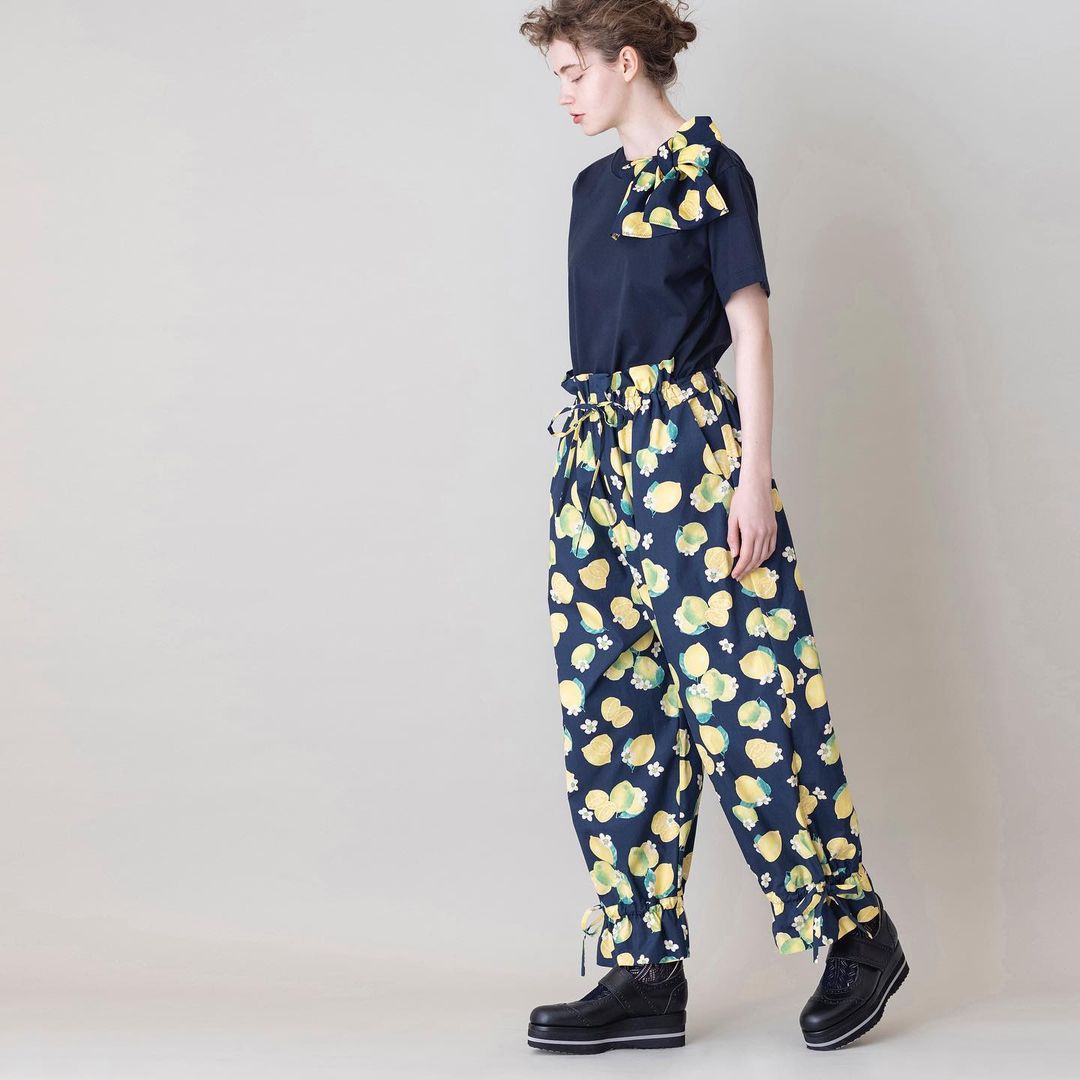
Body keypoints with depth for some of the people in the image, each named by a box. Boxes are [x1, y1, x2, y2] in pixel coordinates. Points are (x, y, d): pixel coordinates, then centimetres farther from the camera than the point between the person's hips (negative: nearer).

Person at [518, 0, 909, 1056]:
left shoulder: (709, 168, -3)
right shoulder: (593, 185, 18)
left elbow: (749, 327, -8)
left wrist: (754, 477, -14)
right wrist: (585, 455, 17)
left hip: (690, 452, -8)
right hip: (597, 458, 8)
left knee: (741, 701, -8)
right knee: (610, 714, 4)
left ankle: (857, 933, 8)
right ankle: (646, 973, 9)